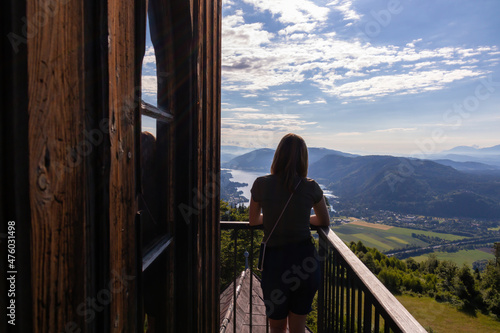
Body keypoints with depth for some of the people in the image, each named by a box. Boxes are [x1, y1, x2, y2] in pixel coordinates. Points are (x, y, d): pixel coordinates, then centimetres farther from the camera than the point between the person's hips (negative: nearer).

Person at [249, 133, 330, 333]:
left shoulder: (261, 184, -6)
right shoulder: (311, 187, -5)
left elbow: (253, 221, 9)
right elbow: (324, 222, 11)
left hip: (275, 262, -1)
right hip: (306, 260, 2)